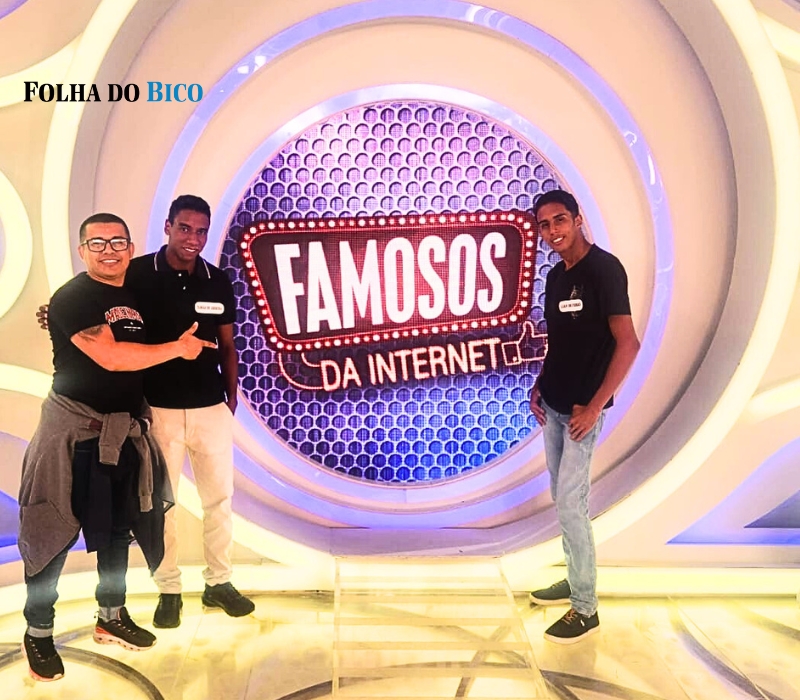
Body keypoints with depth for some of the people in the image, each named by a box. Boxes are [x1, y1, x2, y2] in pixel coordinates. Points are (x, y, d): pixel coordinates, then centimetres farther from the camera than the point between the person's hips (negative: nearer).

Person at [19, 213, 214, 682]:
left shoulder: (134, 297, 10)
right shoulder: (72, 298, -13)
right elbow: (110, 357, -23)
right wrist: (178, 348, -14)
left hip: (124, 431, 7)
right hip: (74, 431, -7)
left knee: (118, 527, 16)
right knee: (54, 532, 3)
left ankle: (112, 617, 33)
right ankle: (38, 633, 20)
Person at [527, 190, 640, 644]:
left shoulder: (603, 269, -15)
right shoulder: (556, 275, 9)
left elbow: (628, 343, -19)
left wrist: (594, 407, -19)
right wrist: (539, 385, 8)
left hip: (581, 410, -8)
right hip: (552, 406, 8)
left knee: (570, 503, -3)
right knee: (564, 498, 16)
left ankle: (585, 610, 11)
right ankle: (576, 580, 32)